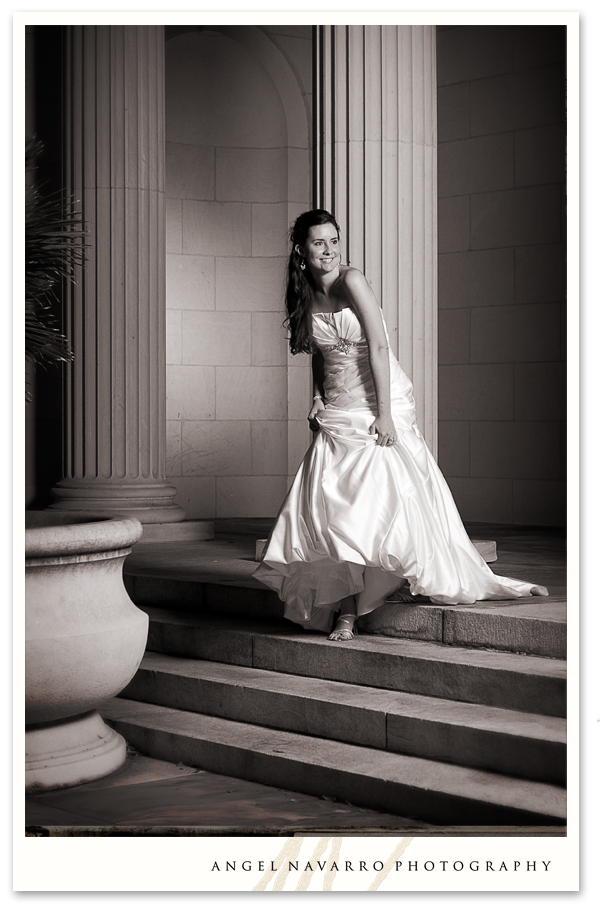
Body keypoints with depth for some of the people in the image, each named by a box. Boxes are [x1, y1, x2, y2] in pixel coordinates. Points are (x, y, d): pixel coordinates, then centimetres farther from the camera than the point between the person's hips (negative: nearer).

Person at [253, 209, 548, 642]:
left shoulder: (352, 281, -10)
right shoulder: (306, 297, 9)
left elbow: (379, 346, -15)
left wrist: (385, 413, -19)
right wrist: (318, 403, 10)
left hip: (378, 407, -5)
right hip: (338, 413, 5)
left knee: (380, 497, -10)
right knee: (330, 506, -5)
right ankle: (345, 610, -3)